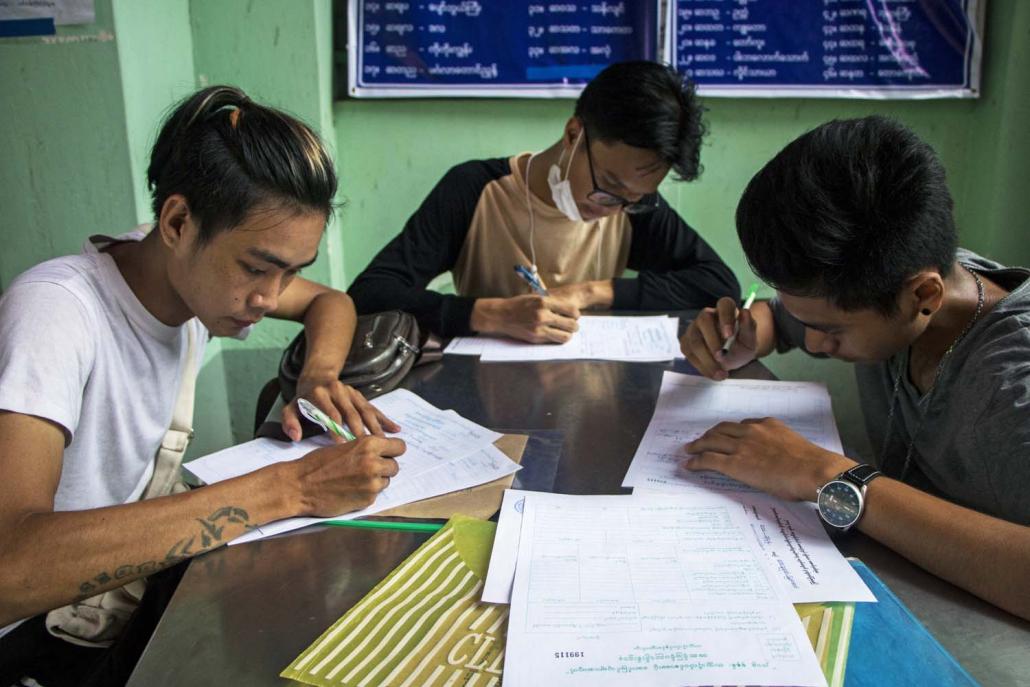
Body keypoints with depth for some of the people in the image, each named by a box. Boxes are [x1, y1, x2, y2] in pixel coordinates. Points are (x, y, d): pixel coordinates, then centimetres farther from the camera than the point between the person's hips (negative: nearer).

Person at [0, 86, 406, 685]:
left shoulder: (206, 270, -9)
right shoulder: (55, 310, -29)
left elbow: (331, 300, 9)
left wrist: (319, 374, -13)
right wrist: (289, 489, -42)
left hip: (125, 566, 7)